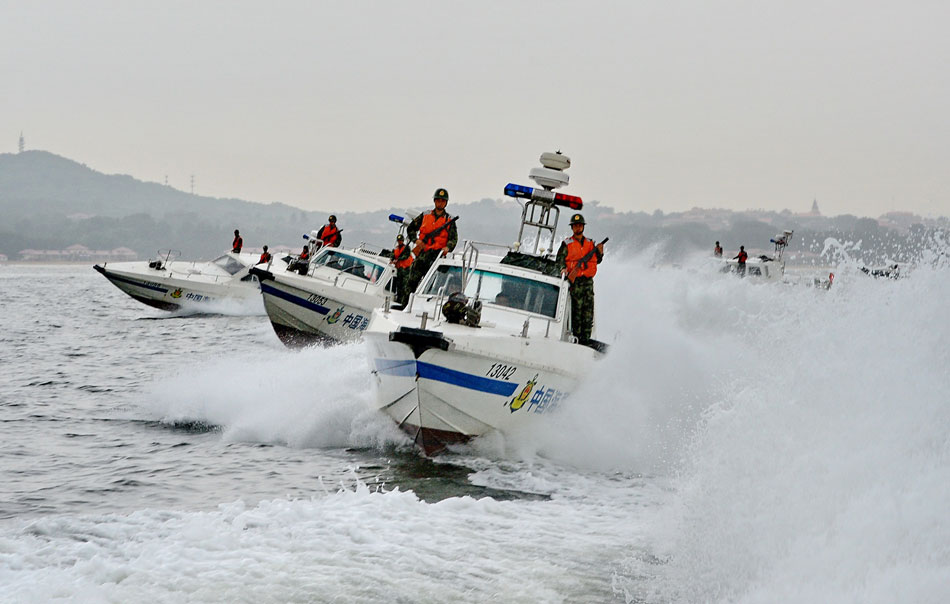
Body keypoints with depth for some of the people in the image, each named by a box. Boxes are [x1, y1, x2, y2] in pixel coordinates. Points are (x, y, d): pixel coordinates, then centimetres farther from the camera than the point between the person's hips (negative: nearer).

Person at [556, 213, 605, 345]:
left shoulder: (590, 243, 17)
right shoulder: (567, 244, 6)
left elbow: (597, 260, 23)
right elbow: (560, 258, 0)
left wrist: (599, 252, 3)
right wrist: (563, 268, -18)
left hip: (588, 281, 4)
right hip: (575, 281, -4)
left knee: (588, 309, 0)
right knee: (577, 309, -9)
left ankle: (586, 338, 4)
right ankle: (577, 337, -6)